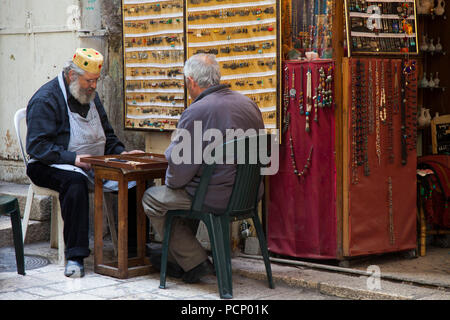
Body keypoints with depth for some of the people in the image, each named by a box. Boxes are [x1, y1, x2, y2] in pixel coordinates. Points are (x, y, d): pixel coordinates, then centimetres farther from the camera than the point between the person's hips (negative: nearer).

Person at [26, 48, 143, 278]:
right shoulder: (46, 99, -9)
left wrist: (121, 153, 4)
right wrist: (73, 158, -27)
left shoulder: (91, 96, 16)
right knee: (75, 181, -40)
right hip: (51, 166, -6)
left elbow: (107, 136, 25)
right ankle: (75, 256, -38)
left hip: (95, 164, 7)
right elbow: (37, 146, -17)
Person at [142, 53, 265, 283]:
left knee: (152, 198, 11)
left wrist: (170, 182, 8)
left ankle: (195, 262, 11)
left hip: (217, 199, -9)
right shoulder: (249, 104, 6)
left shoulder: (196, 112, -19)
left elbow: (180, 169, -17)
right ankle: (176, 257, 37)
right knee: (186, 194, 33)